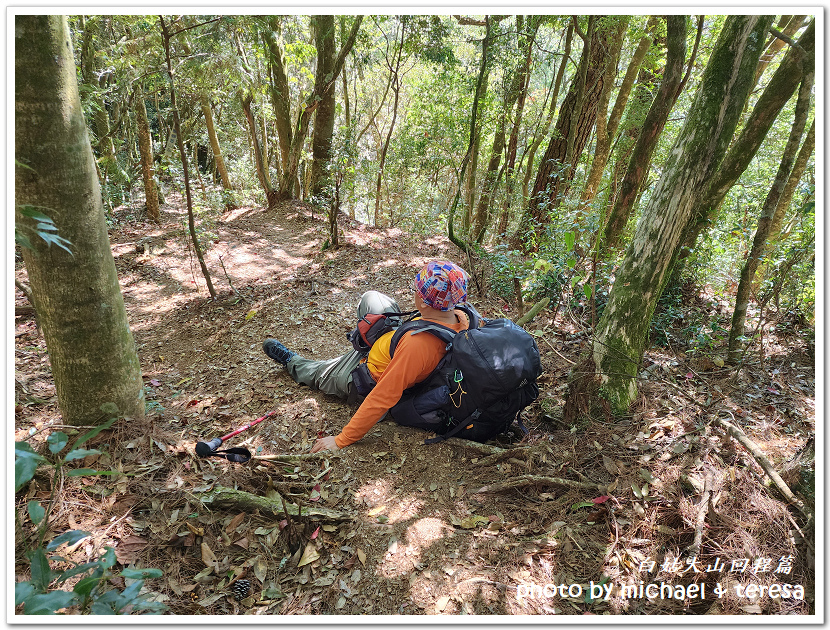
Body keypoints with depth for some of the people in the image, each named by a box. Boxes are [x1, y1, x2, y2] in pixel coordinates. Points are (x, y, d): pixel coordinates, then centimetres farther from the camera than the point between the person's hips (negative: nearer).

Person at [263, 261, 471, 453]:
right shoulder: (460, 318, -23)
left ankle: (291, 362, 56)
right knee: (370, 297, 19)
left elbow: (383, 397, -42)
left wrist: (340, 440, -34)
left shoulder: (416, 345, -46)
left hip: (371, 379, -7)